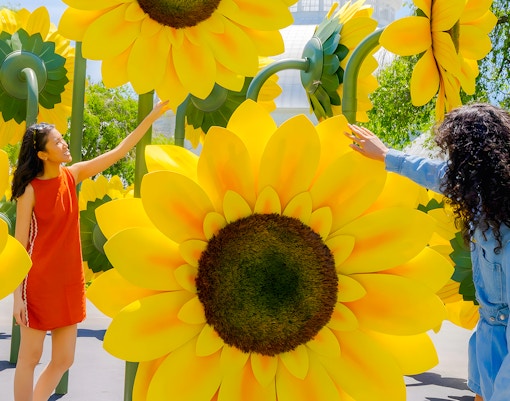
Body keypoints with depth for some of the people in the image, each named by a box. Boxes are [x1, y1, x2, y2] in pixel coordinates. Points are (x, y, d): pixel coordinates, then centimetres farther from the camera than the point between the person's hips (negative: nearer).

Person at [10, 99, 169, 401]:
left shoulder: (72, 176, 2)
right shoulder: (30, 190, -12)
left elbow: (120, 151, 3)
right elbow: (20, 246, -11)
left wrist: (154, 115, 0)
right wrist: (18, 295, -15)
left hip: (70, 283, 6)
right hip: (40, 283, -6)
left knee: (64, 360, 11)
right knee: (30, 358, 4)